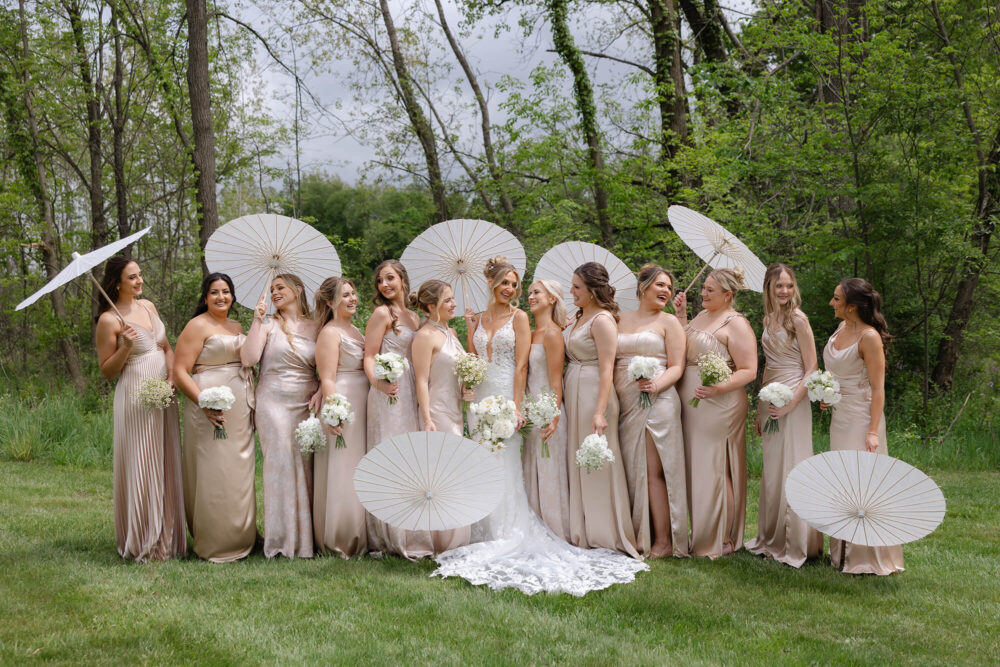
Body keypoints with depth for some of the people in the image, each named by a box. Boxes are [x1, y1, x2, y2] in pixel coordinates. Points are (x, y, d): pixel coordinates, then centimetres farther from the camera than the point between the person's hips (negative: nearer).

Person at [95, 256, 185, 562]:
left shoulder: (148, 306, 11)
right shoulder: (109, 320, -8)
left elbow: (167, 347, 18)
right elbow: (107, 371, -5)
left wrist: (171, 376, 1)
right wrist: (126, 347, -19)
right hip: (136, 397, -7)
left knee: (166, 466, 10)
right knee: (141, 468, -3)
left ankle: (166, 538, 20)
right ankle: (142, 544, 8)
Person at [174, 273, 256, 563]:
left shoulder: (237, 327, 17)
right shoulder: (197, 326, -5)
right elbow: (180, 371, -12)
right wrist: (204, 403, -24)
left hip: (240, 412, 7)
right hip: (212, 411, -7)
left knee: (238, 475, 12)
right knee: (214, 476, -4)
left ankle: (239, 539, 22)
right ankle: (214, 546, 4)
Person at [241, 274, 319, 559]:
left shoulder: (315, 327, 10)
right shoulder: (268, 323, 4)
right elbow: (248, 359, -9)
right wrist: (257, 321, -11)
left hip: (307, 404, 2)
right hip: (274, 403, -2)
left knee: (305, 465, -1)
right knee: (281, 463, -6)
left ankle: (305, 537, 8)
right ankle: (283, 538, 2)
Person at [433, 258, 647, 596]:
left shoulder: (518, 317, 0)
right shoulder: (480, 319, 12)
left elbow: (521, 364, -7)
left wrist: (515, 405, -14)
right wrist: (470, 328, 4)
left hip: (506, 394, -5)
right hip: (482, 397, 5)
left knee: (506, 465, -6)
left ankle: (510, 535, 1)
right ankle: (493, 533, 13)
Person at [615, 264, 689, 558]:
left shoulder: (669, 322, 4)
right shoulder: (621, 320, 17)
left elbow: (677, 366, -2)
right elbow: (611, 361, 20)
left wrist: (657, 384, -21)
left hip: (656, 402, -5)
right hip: (626, 404, 5)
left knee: (653, 471, -7)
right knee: (630, 470, 6)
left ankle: (663, 542, -3)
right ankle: (638, 536, 14)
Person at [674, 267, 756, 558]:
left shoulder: (736, 324, -9)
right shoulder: (701, 316, 16)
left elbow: (749, 371, -14)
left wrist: (720, 387, -29)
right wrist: (680, 316, 9)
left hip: (719, 404, -8)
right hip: (691, 405, 8)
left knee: (716, 470, -3)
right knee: (694, 468, 11)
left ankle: (724, 540, 7)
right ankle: (697, 535, 21)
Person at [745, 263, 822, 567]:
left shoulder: (797, 319, -9)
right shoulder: (768, 319, 12)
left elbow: (811, 368, -11)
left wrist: (791, 403, -20)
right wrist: (760, 410, 17)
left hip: (792, 400, -7)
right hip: (770, 400, 7)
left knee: (791, 468, -4)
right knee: (772, 471, 12)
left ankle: (797, 545, 4)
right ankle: (772, 540, 23)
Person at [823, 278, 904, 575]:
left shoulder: (869, 337, -16)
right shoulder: (841, 328, 8)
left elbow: (878, 388, -17)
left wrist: (873, 431, -22)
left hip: (861, 416, -9)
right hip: (840, 416, 9)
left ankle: (870, 558, 7)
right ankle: (845, 554, 23)